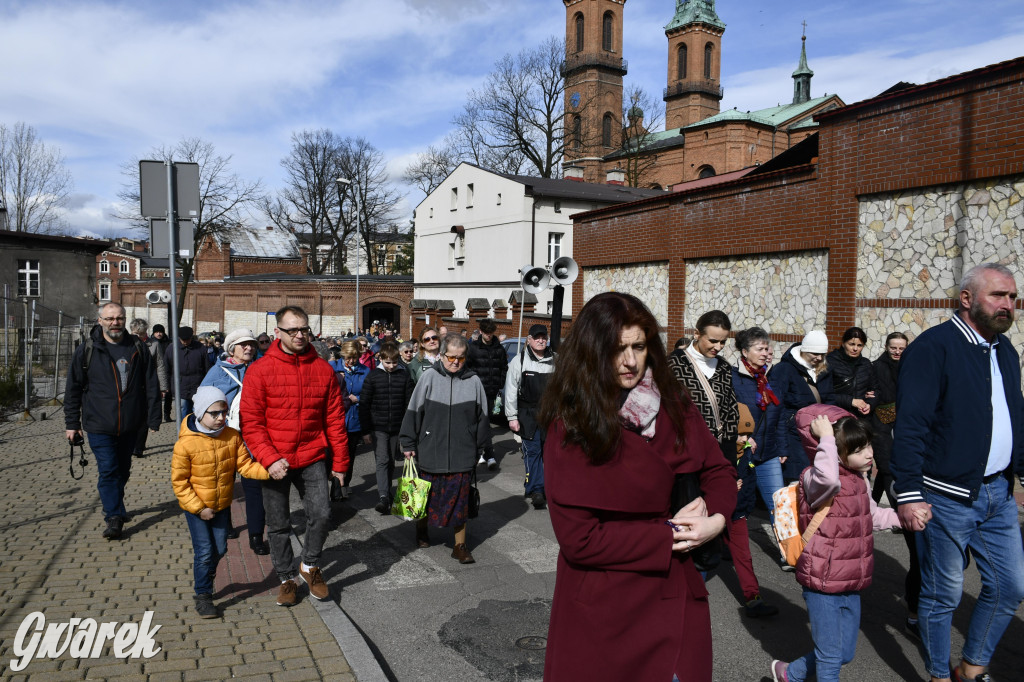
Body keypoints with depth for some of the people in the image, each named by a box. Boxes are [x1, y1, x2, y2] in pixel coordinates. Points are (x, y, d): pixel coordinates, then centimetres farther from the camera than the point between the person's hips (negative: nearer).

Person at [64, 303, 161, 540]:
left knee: (122, 469, 15)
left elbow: (152, 386, 4)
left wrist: (154, 419, 1)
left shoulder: (138, 349, 2)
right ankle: (114, 517, -1)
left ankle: (113, 506, 35)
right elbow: (73, 389, 2)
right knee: (107, 470, -7)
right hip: (99, 425, -2)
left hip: (130, 425, 3)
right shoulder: (86, 351, -2)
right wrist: (72, 423, 1)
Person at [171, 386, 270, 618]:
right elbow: (179, 481, -14)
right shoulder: (186, 443, -20)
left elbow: (245, 465, -7)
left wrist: (268, 470, -26)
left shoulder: (232, 436, -9)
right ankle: (203, 595, 15)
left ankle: (204, 576, 42)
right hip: (195, 507, -4)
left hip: (222, 504, 4)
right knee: (205, 551, -3)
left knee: (220, 549, 13)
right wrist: (199, 508, -16)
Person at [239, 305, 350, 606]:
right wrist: (269, 458, -17)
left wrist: (340, 460, 5)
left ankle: (310, 565, 20)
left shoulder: (323, 369, 0)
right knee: (278, 524, 9)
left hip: (312, 458, 1)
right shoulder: (260, 370, -6)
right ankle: (286, 578, 30)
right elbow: (250, 422, -7)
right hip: (274, 461, -1)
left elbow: (335, 418, 4)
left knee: (321, 514, -7)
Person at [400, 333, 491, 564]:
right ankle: (421, 528, 42)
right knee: (427, 494, 14)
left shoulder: (473, 381, 0)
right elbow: (414, 411, 0)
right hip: (431, 452, 0)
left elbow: (482, 417, 9)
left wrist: (482, 448, 12)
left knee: (460, 498, 5)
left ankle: (460, 545, 18)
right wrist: (408, 444, 0)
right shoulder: (429, 377, -5)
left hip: (462, 454, 0)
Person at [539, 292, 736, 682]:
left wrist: (714, 518, -14)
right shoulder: (570, 427, -16)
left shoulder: (671, 405, -3)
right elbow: (579, 539, -18)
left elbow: (718, 470, 6)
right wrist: (669, 536, -16)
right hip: (602, 612, -4)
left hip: (674, 599, 4)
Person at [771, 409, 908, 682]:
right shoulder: (814, 479, -22)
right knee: (830, 657, 4)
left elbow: (873, 515, 24)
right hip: (823, 586, -9)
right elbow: (828, 479, -48)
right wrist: (826, 438, -38)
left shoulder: (860, 479, 7)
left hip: (852, 584, 9)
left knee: (845, 653, 21)